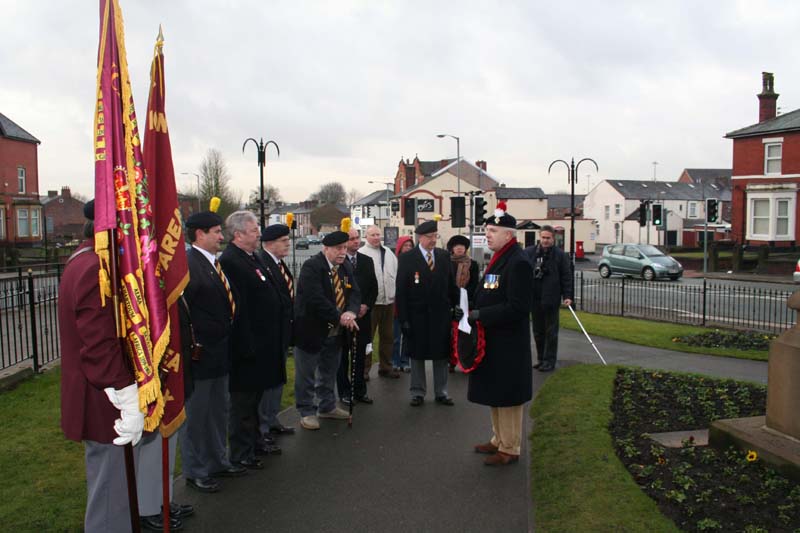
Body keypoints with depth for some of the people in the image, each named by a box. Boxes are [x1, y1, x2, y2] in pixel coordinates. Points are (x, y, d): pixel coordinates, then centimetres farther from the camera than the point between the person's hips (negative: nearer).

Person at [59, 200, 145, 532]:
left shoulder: (82, 262, 11)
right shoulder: (97, 270, -23)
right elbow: (101, 346, -27)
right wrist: (130, 401, -24)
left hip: (99, 399, 11)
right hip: (105, 405, -11)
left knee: (110, 487, 25)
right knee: (111, 495, 3)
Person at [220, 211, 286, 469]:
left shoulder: (253, 258, 11)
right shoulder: (229, 261, -20)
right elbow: (237, 309, -24)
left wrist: (274, 339, 18)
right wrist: (247, 346, -24)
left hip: (263, 344, 10)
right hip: (248, 345, -10)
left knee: (254, 395, 22)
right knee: (243, 399, 4)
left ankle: (254, 441, 38)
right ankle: (241, 453, 18)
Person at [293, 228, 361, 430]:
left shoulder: (346, 267, 5)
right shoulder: (311, 266, -19)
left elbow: (354, 292, 0)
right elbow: (315, 299, -28)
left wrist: (351, 312, -21)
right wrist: (339, 318, -27)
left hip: (335, 331, 7)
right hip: (312, 330, -7)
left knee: (329, 372, 21)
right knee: (306, 374, 6)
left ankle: (327, 406, 37)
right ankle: (307, 412, 19)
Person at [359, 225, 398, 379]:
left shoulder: (388, 253, 13)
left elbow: (396, 273, 15)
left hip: (389, 300, 6)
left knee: (387, 336, 14)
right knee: (367, 336, 1)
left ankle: (385, 367, 25)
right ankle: (364, 368, 10)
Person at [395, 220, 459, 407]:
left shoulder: (444, 256, 4)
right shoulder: (406, 259, -6)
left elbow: (452, 284, 8)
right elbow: (401, 291, -7)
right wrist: (403, 319, -11)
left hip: (441, 315, 3)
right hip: (417, 316, -3)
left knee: (442, 354, 10)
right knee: (417, 355, 9)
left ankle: (441, 392, 23)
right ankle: (417, 392, 21)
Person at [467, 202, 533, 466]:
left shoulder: (518, 263, -19)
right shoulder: (499, 258, 10)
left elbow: (517, 307, -23)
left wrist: (480, 315, -20)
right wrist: (474, 313, 2)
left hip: (508, 345, -9)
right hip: (492, 340, 9)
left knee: (507, 397, 4)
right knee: (494, 394, 20)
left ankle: (509, 449, 18)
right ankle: (499, 440, 35)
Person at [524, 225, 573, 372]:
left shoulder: (560, 254, -3)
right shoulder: (529, 252, 3)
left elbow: (566, 276, -1)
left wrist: (567, 296, -7)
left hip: (551, 299, -3)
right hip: (534, 298, 3)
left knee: (551, 332, 4)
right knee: (538, 331, 12)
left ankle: (549, 361, 11)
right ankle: (541, 359, 24)